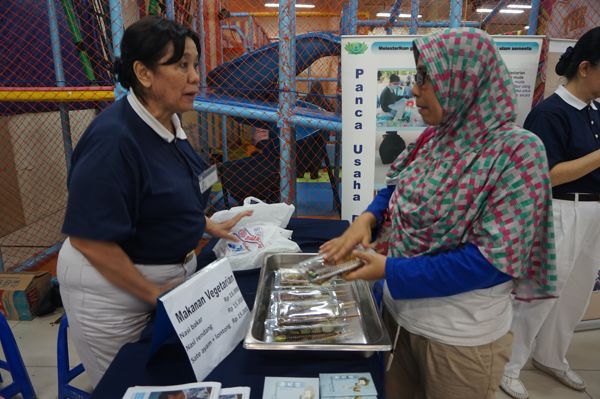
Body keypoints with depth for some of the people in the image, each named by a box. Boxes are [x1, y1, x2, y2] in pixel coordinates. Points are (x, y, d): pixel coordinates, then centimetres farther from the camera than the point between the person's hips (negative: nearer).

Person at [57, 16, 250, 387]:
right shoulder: (114, 137, -27)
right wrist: (155, 294, -17)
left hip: (167, 271, 7)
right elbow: (89, 238, -25)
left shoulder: (169, 123, -1)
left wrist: (210, 227, 7)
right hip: (114, 286, -7)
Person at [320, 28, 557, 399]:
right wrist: (367, 218, -11)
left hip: (461, 336, -6)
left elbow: (492, 259, -24)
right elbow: (398, 190, 12)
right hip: (399, 311, 6)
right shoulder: (434, 138, -1)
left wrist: (390, 271, -24)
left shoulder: (516, 152, -21)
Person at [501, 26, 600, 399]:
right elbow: (547, 175, -20)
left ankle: (551, 357, 41)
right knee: (539, 294, 3)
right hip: (560, 214, -8)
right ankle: (509, 366, 23)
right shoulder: (550, 112, -16)